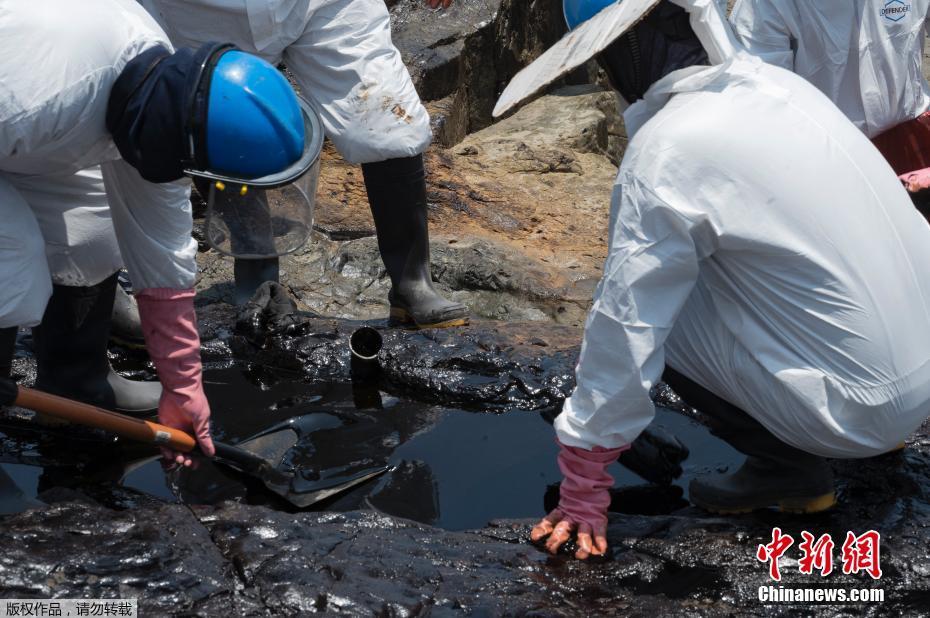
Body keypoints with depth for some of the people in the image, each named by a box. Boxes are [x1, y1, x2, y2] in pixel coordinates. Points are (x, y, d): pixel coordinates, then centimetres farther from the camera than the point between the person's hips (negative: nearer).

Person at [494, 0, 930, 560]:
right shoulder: (774, 82, 4)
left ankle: (788, 466, 3)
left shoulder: (668, 150, -19)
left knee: (652, 307, -1)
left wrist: (584, 482, -4)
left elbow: (624, 330, -15)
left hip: (860, 408, -8)